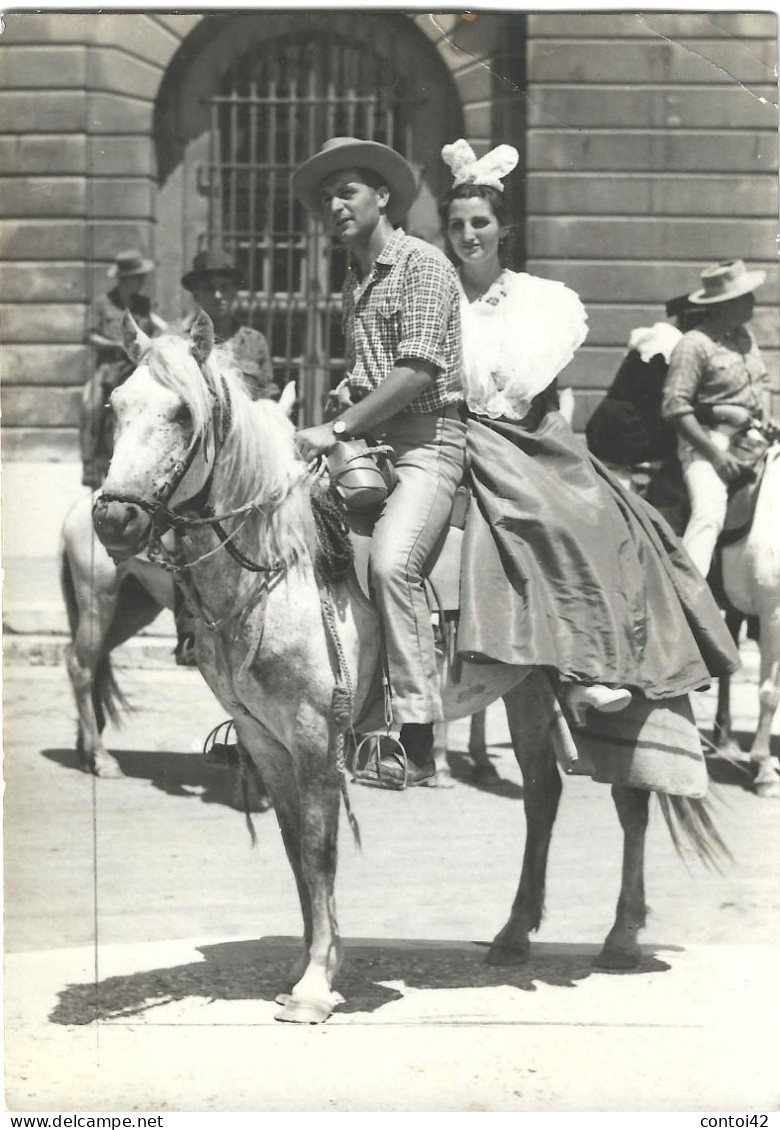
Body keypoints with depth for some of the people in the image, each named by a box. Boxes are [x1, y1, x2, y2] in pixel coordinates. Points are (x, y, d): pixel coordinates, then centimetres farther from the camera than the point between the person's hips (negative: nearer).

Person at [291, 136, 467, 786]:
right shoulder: (356, 281, 21)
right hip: (369, 440, 9)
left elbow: (419, 368, -16)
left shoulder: (422, 264, -6)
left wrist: (338, 429, -17)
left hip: (427, 436, -9)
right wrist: (337, 431, 10)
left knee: (392, 561, -26)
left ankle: (417, 740, -25)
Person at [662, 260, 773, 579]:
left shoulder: (744, 334, 12)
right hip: (707, 440, -8)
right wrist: (715, 454, -18)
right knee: (709, 514, -25)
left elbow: (762, 382, 27)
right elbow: (675, 408, -17)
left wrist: (766, 423, 9)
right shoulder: (694, 345, -14)